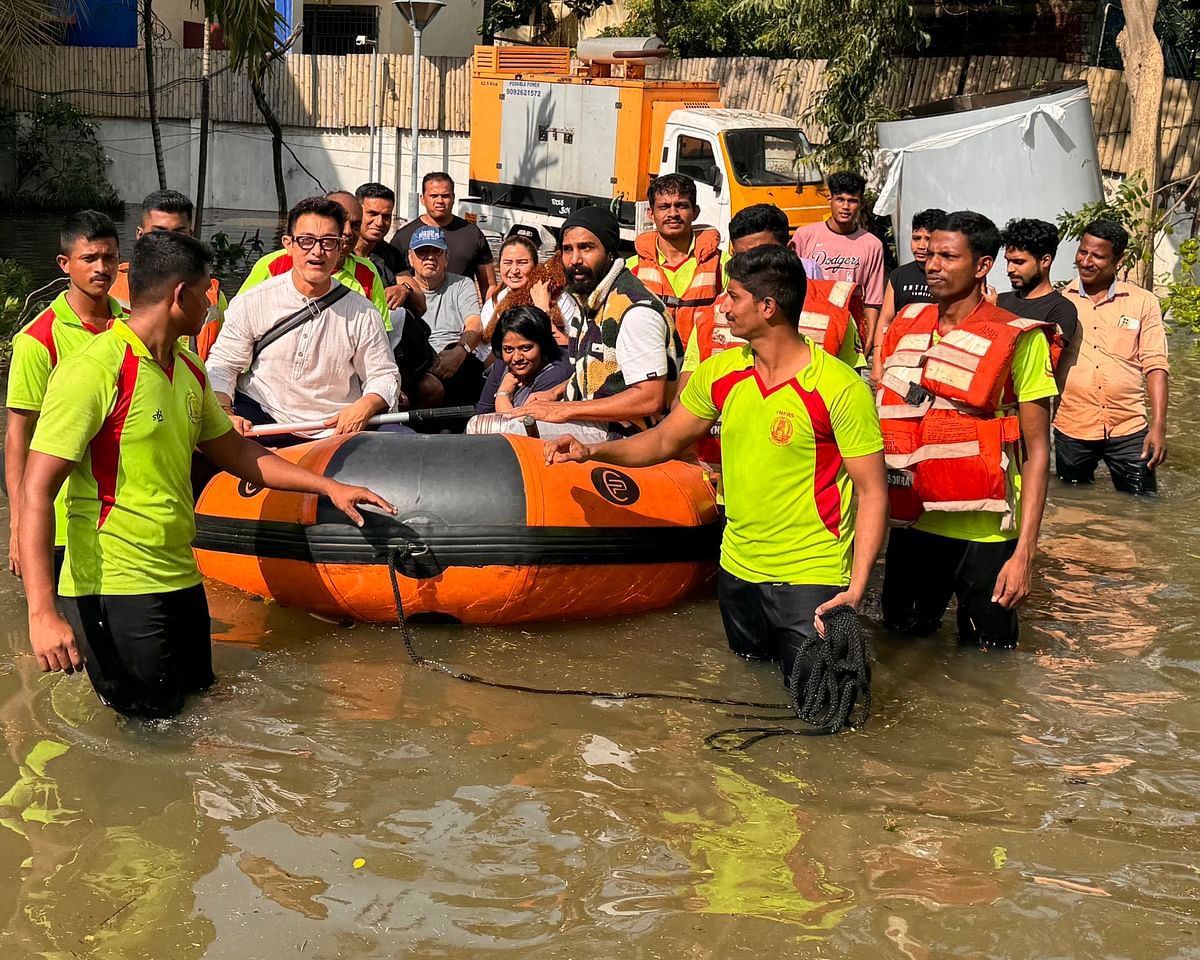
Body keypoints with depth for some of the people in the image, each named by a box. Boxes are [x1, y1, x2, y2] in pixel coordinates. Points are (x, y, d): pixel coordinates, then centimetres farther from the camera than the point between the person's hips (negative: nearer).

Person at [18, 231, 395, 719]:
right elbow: (36, 493, -20)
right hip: (113, 589, -8)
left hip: (179, 581, 8)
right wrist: (42, 613, -28)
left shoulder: (189, 370, 11)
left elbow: (234, 452, 24)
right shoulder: (94, 370, -16)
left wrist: (329, 487, 19)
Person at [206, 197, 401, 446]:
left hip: (335, 430, 1)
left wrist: (364, 407, -15)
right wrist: (225, 414, -16)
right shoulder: (252, 303, -1)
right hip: (259, 421, -1)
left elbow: (384, 376, 8)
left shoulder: (362, 313, 1)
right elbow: (222, 365, 3)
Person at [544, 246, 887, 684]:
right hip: (738, 563, 6)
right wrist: (591, 451, -6)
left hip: (809, 576, -6)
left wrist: (856, 590, -25)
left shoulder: (840, 388, -19)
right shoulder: (720, 372, -1)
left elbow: (872, 492, -17)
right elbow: (665, 440, 10)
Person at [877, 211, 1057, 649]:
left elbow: (1036, 451, -9)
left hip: (984, 534, -4)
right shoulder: (905, 325, 5)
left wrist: (1024, 552, -15)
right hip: (913, 523, 5)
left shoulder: (1018, 340, -10)